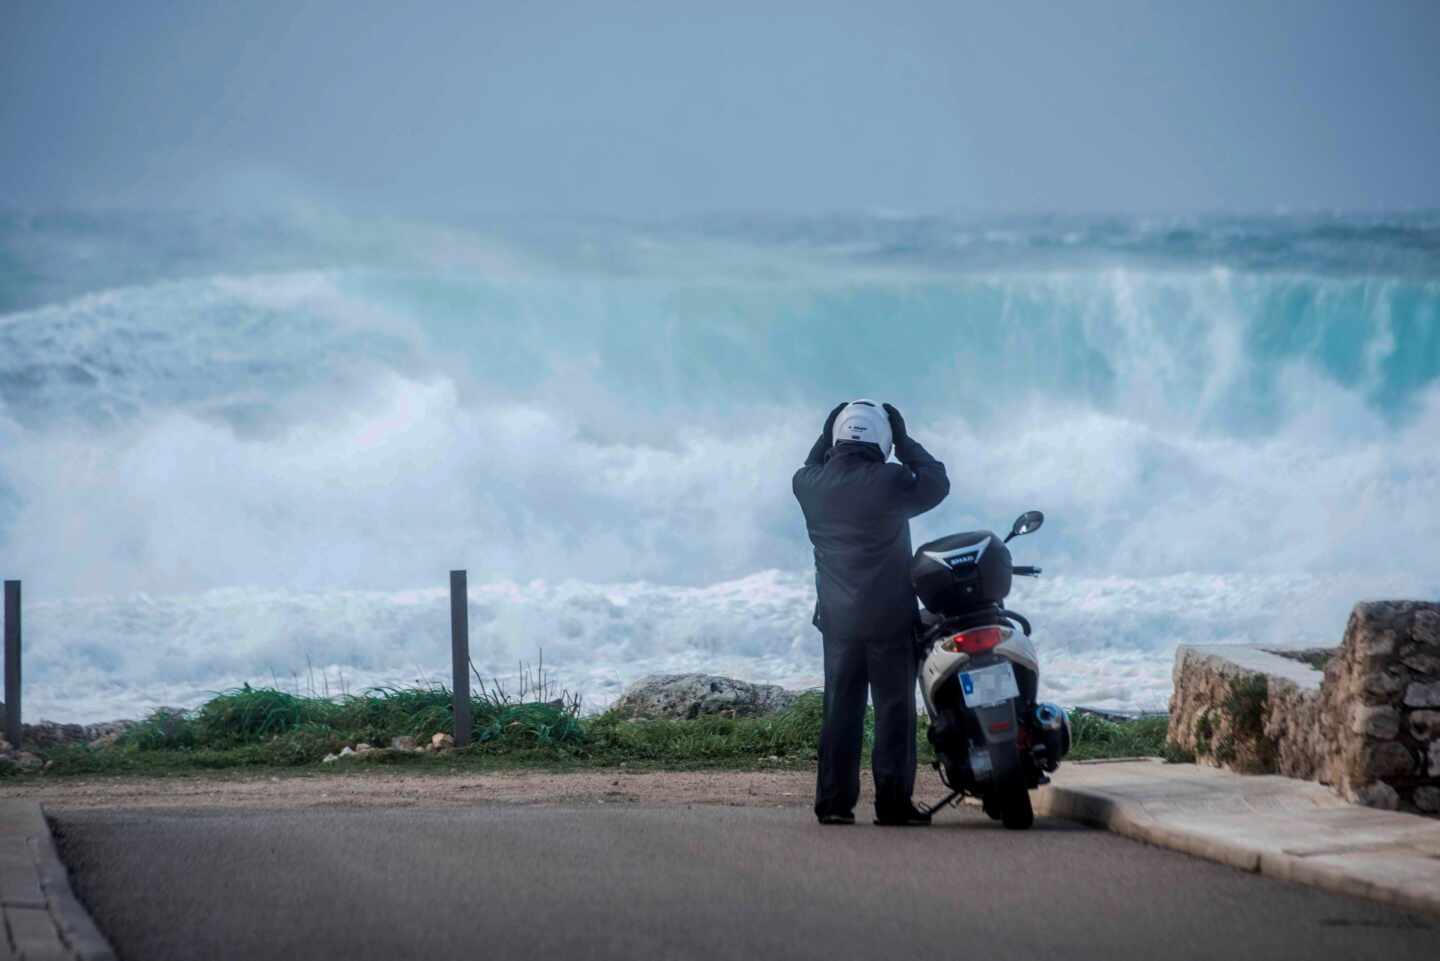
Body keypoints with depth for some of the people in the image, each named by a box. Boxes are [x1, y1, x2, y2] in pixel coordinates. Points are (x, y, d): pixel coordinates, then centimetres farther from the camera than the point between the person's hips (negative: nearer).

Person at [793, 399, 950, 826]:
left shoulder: (811, 485, -1)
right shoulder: (890, 482, -14)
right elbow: (937, 483, 3)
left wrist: (825, 437, 24)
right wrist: (905, 442, 8)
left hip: (837, 616, 4)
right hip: (889, 615, -4)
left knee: (840, 708, 9)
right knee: (894, 708, 0)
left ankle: (833, 802, 6)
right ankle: (893, 802, -4)